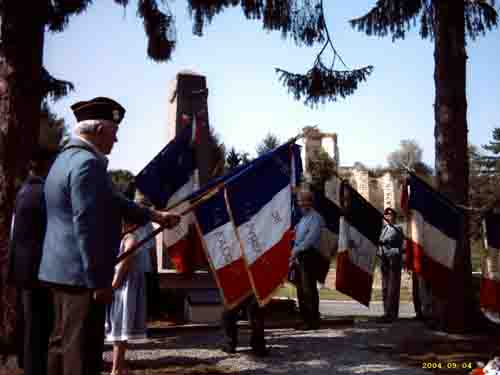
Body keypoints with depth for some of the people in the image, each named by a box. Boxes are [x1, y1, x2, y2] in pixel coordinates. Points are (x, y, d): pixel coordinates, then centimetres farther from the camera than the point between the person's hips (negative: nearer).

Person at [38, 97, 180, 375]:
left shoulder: (68, 158, 16)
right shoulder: (88, 163, -18)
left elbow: (111, 202, 21)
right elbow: (86, 226, -24)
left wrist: (154, 215, 22)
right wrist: (99, 281, -20)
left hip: (64, 270, 11)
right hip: (81, 274, -10)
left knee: (64, 343, 17)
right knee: (83, 351, -4)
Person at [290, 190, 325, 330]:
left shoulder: (315, 218, -7)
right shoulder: (302, 219, 20)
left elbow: (310, 239, -16)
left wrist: (296, 250, -13)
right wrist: (293, 255, 11)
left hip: (309, 256, -9)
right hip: (299, 258, 9)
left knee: (309, 289, -8)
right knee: (301, 290, 9)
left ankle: (313, 321, -3)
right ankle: (305, 319, 16)